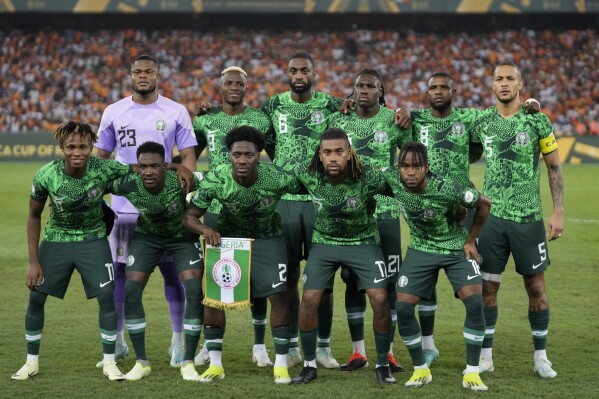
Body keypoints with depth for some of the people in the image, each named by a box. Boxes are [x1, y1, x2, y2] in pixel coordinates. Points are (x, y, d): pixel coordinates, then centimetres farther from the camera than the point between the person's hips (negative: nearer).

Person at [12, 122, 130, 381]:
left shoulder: (105, 170, -24)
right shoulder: (45, 176, -22)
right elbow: (34, 216, -7)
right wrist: (33, 261, -8)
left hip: (92, 240, 0)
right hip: (56, 239, 0)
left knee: (107, 297, -10)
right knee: (36, 297, -3)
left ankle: (109, 363, 5)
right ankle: (31, 362, 15)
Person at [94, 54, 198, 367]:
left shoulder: (176, 113, 1)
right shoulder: (113, 112, 5)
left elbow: (188, 156, 1)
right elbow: (100, 157, 10)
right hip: (124, 207, 1)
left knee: (171, 271, 2)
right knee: (119, 271, 6)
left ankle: (178, 341, 10)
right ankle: (117, 339, 16)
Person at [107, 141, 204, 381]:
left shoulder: (180, 181, -35)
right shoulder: (128, 185, -29)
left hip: (183, 235, -1)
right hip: (146, 235, 2)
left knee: (195, 292, -15)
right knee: (130, 291, -10)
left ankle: (188, 362, -2)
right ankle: (141, 362, 3)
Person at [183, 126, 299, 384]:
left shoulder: (276, 178, -30)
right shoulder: (215, 180, -27)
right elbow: (189, 215, -20)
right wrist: (205, 230, -41)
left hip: (267, 238, -1)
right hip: (227, 237, 1)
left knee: (279, 296, -9)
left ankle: (281, 365, 3)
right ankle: (215, 364, 7)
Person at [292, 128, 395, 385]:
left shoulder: (368, 179, -26)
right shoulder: (308, 176, -20)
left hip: (363, 242, -2)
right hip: (324, 242, 2)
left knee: (380, 299, -12)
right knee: (309, 300, -8)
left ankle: (382, 365, 8)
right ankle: (309, 365, 10)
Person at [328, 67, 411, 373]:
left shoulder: (395, 121, -1)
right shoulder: (338, 121, 5)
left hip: (385, 212, -2)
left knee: (388, 281, 0)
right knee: (352, 281, 4)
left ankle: (388, 351, 9)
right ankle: (358, 352, 13)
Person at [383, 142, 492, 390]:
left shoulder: (446, 188, -29)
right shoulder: (393, 182, -19)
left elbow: (484, 204, -14)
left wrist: (470, 241, -7)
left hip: (456, 248, -3)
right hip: (420, 249, 3)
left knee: (474, 302, -20)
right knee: (402, 307, -9)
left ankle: (471, 373, -8)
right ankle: (421, 370, 10)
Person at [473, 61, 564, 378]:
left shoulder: (537, 121, -3)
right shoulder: (481, 122, 4)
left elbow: (554, 167, 1)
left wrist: (558, 212, -5)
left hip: (528, 218, -2)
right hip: (492, 217, 2)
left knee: (536, 287, 3)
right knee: (487, 287, 3)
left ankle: (541, 357, 14)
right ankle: (485, 356, 14)